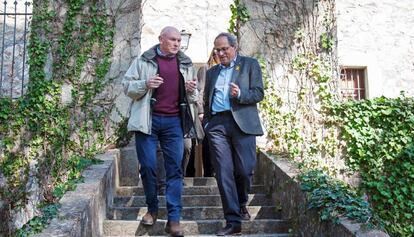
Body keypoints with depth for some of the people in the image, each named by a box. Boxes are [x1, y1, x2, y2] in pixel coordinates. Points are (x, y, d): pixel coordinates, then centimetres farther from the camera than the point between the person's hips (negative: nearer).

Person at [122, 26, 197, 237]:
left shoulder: (185, 64, 15)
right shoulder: (143, 61, 5)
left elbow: (193, 98, 21)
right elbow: (127, 85, 4)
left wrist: (191, 91, -3)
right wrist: (145, 84, -15)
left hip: (174, 122, 2)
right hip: (148, 120, -1)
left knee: (175, 169, -1)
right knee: (148, 166, 2)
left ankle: (174, 219, 3)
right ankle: (152, 209, 23)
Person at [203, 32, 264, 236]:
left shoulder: (250, 64, 10)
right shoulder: (211, 72, 23)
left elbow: (259, 93, 2)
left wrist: (240, 94, -17)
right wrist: (206, 123, 13)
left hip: (242, 123, -3)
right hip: (217, 125, 3)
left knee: (244, 170, -7)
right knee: (223, 174, -3)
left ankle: (242, 203, 24)